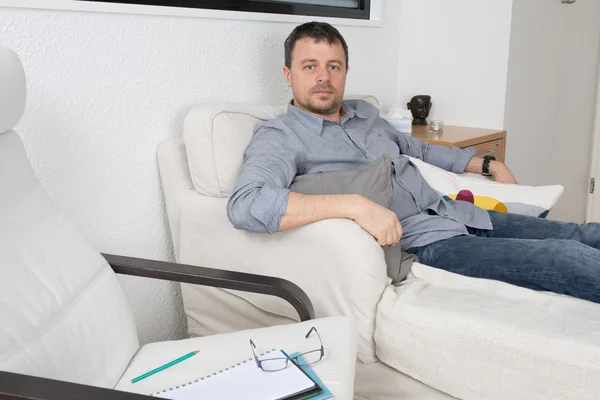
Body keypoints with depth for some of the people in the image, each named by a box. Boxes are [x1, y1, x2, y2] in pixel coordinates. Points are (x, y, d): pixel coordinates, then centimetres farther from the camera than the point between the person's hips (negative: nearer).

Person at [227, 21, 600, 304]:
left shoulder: (365, 113, 16)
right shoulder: (280, 136, -8)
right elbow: (244, 205, -28)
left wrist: (489, 163, 25)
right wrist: (356, 205, -33)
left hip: (455, 213, 8)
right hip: (423, 242, -8)